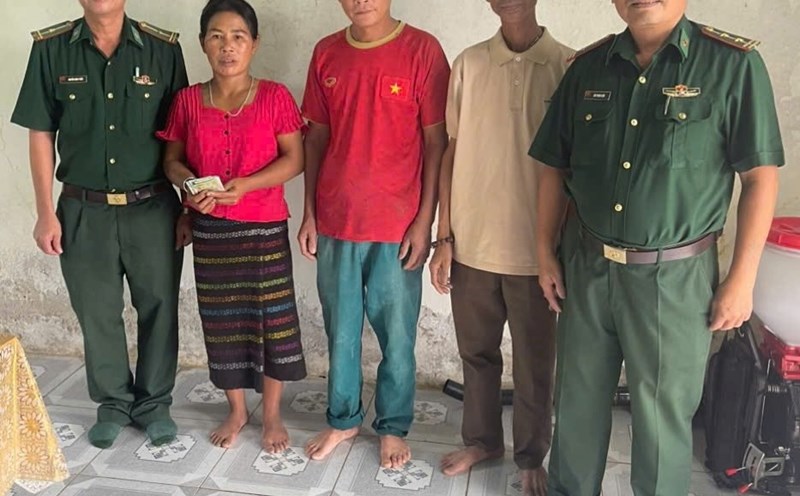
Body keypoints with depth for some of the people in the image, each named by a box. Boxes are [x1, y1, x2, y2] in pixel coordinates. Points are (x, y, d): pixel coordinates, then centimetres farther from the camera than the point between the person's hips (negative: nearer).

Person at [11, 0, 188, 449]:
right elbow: (41, 135, 2)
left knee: (158, 308, 9)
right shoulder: (51, 49, -2)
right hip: (84, 210, 1)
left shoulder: (163, 48, -4)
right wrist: (46, 212, -1)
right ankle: (113, 403, 33)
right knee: (97, 313, 12)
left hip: (152, 207, 0)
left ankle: (154, 403, 29)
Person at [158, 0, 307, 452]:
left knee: (272, 318, 4)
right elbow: (172, 160, 9)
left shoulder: (275, 97, -5)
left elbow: (294, 158, -7)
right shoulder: (188, 100, 3)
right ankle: (237, 410, 31)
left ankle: (273, 414, 23)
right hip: (210, 229, 3)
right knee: (222, 320, 11)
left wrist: (245, 184, -20)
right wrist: (189, 186, -13)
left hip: (264, 227, -2)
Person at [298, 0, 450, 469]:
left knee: (397, 336, 10)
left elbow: (437, 142, -6)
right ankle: (343, 420, 35)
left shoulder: (423, 50, -6)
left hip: (397, 225, -3)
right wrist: (309, 213, 7)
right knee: (341, 332, 15)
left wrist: (425, 220, -9)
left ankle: (394, 427, 30)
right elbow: (316, 137, 10)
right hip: (335, 221, 4)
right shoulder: (326, 53, 6)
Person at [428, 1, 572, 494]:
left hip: (535, 249, -2)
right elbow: (452, 153, 4)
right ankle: (481, 439, 38)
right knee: (476, 352, 17)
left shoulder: (568, 66, -5)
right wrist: (445, 237, 2)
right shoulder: (468, 64, 2)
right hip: (472, 243, 3)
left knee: (535, 363, 11)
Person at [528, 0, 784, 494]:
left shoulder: (733, 63, -8)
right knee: (578, 398, 17)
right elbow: (554, 167, 9)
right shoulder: (588, 67, 3)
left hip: (674, 274, -3)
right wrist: (545, 253, 7)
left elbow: (760, 176, -7)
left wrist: (742, 280, -9)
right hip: (586, 266, 4)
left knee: (663, 414, 10)